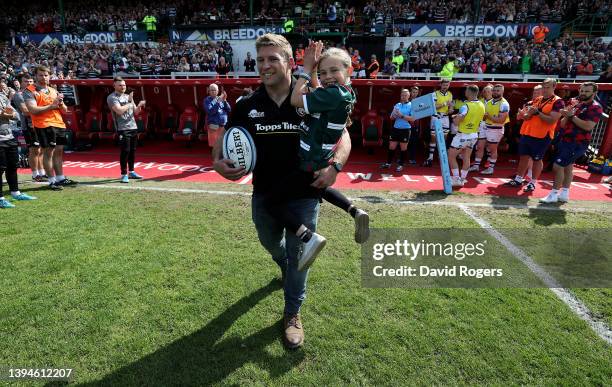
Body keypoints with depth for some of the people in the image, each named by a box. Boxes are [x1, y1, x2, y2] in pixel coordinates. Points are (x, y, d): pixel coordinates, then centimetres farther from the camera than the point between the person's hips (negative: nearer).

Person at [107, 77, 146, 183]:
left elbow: (135, 112, 16)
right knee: (125, 151, -9)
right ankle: (124, 174, -1)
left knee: (132, 151, 10)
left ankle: (131, 172, 22)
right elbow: (120, 111, -18)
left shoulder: (128, 96, 17)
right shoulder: (111, 97, -4)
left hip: (133, 127, 6)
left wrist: (139, 106, -5)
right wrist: (129, 103, -7)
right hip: (123, 128, -6)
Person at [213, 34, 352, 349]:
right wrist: (218, 162, -17)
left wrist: (335, 165, -24)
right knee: (271, 244, 25)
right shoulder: (247, 105, -5)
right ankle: (285, 267, 62)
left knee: (297, 255, 5)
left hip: (304, 194, -3)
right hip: (264, 193, 4)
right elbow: (224, 137, 5)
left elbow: (342, 134, -5)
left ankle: (293, 314, 27)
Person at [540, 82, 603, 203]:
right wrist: (566, 116, -8)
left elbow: (588, 126, -23)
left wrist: (572, 116, -19)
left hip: (576, 143, -8)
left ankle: (554, 194, -5)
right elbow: (562, 125, 12)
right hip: (565, 140, 9)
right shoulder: (577, 105, 14)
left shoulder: (595, 107, -9)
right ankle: (564, 193, 20)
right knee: (567, 167, 13)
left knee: (558, 166, -13)